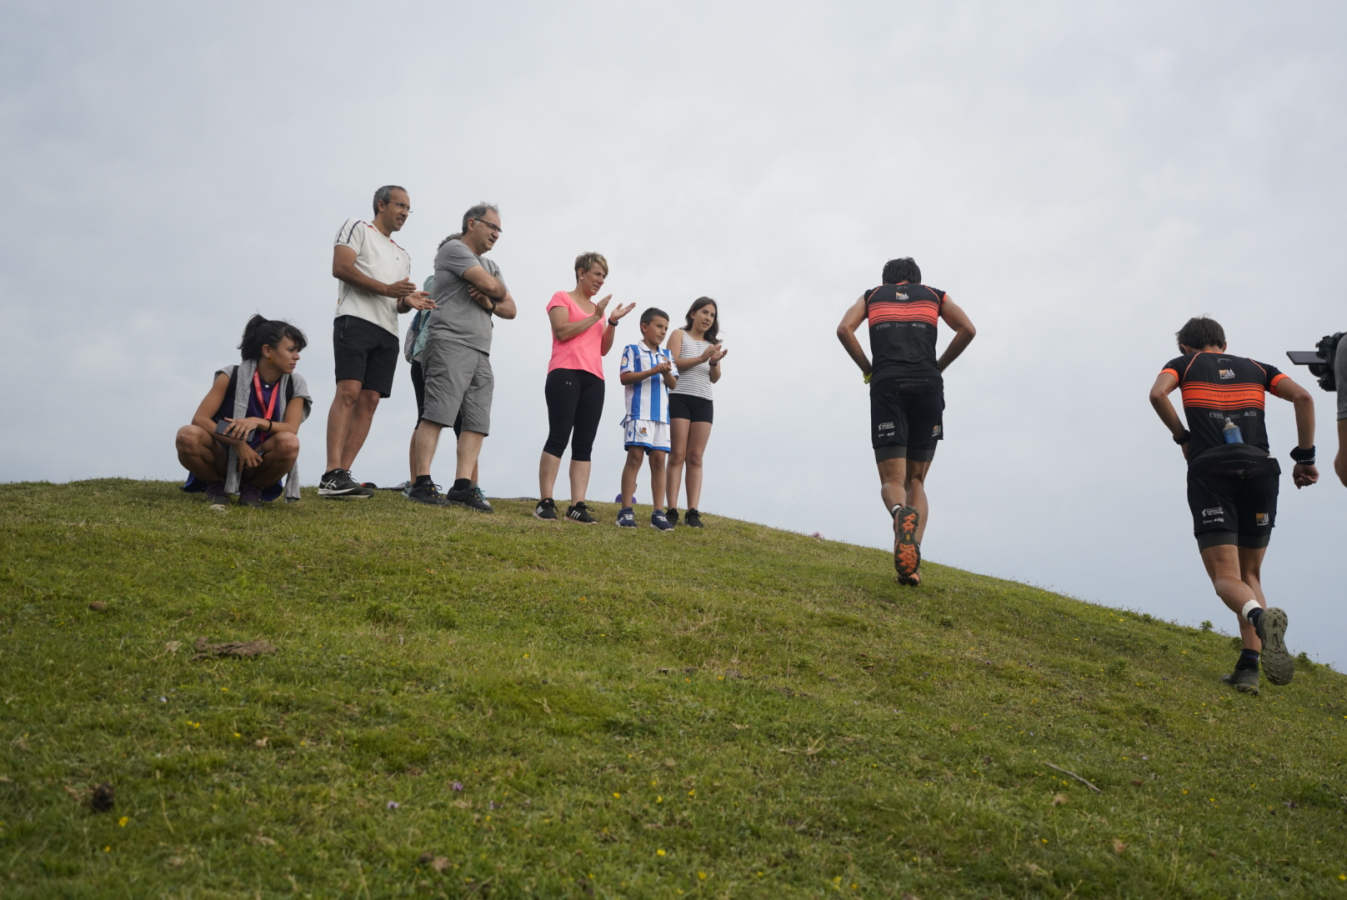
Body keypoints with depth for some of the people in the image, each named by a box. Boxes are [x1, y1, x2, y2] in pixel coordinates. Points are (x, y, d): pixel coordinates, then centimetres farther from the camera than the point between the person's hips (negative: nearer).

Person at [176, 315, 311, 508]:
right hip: (224, 456, -1)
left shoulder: (294, 385, -2)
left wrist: (258, 422, -32)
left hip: (259, 463, 1)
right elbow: (199, 419, -14)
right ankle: (216, 485, 0)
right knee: (188, 436, -32)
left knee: (289, 443, -32)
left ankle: (253, 488, -2)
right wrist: (238, 443, -26)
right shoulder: (232, 376, -8)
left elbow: (292, 429, -14)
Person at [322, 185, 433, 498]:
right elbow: (340, 267, -5)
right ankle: (332, 475, -26)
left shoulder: (402, 256, 31)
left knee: (369, 401, -4)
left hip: (388, 333, 7)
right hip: (356, 320, -7)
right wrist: (387, 289, -11)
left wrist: (408, 301, 3)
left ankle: (342, 475, -7)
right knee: (348, 392, -19)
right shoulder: (357, 228, 11)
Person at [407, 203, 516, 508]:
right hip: (451, 343, -8)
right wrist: (498, 292, 14)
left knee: (477, 423, -2)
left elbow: (510, 309, 21)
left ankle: (462, 485, -5)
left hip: (481, 352, 8)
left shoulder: (491, 265, 28)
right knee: (436, 414, -15)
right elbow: (491, 285, -10)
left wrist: (491, 303, -1)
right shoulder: (453, 249, 3)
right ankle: (421, 483, -18)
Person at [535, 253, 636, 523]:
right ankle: (545, 502, -14)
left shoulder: (599, 308, 25)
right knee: (559, 437, -14)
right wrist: (595, 317, -6)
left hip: (593, 379, 6)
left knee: (584, 444, -2)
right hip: (565, 373, -6)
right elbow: (562, 331, -8)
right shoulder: (562, 298, 8)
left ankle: (577, 505, -6)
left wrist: (612, 322, 8)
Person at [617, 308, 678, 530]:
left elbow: (673, 384, 13)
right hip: (639, 412, -5)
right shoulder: (632, 350, 5)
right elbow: (624, 377, -6)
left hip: (662, 413, 5)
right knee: (635, 456, -10)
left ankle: (658, 513, 2)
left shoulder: (666, 354, 20)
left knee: (659, 459, 1)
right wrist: (653, 371, -13)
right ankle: (626, 511, -7)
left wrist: (667, 373, -9)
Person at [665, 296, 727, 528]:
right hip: (680, 398, -4)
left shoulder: (711, 344, 22)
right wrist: (701, 359, -17)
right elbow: (673, 363, -7)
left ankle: (693, 511, -8)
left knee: (696, 457, -3)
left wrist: (714, 363, -9)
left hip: (704, 402, 4)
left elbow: (715, 378, 12)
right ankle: (672, 510, -13)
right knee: (677, 455, -9)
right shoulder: (679, 335, 10)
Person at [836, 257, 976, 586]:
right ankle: (912, 562, -9)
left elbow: (844, 329, 3)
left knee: (892, 481, -1)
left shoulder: (871, 296, 23)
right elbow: (967, 329, 5)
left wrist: (868, 370, 11)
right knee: (916, 481, 11)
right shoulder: (935, 295, 23)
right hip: (927, 385, 1)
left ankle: (901, 514, -38)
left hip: (887, 384, -1)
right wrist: (939, 367, 13)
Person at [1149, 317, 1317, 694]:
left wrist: (1182, 437, 8)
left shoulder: (1183, 364, 17)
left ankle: (1260, 617, -39)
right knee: (1250, 575, 16)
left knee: (1226, 579, -5)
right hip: (1259, 471, 3)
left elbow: (1157, 394, -5)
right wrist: (1305, 457, 8)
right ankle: (1249, 668, 1)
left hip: (1209, 469, -3)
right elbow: (1303, 397, 6)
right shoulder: (1256, 369, 23)